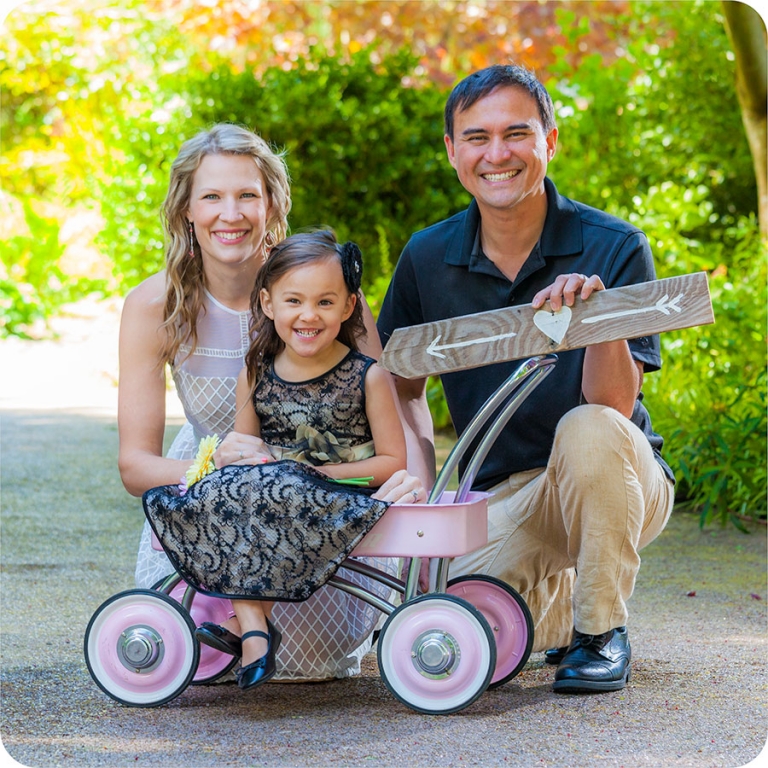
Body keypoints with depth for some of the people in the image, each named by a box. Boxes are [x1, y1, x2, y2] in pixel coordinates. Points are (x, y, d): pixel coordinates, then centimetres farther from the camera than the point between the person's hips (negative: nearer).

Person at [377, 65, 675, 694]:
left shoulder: (614, 247, -13)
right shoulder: (428, 258, -2)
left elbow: (613, 403, -22)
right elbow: (402, 382, 14)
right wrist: (419, 466, -5)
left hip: (619, 483, -3)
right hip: (504, 496, 4)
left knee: (589, 429, -37)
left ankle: (604, 632, -14)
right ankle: (559, 593, 17)